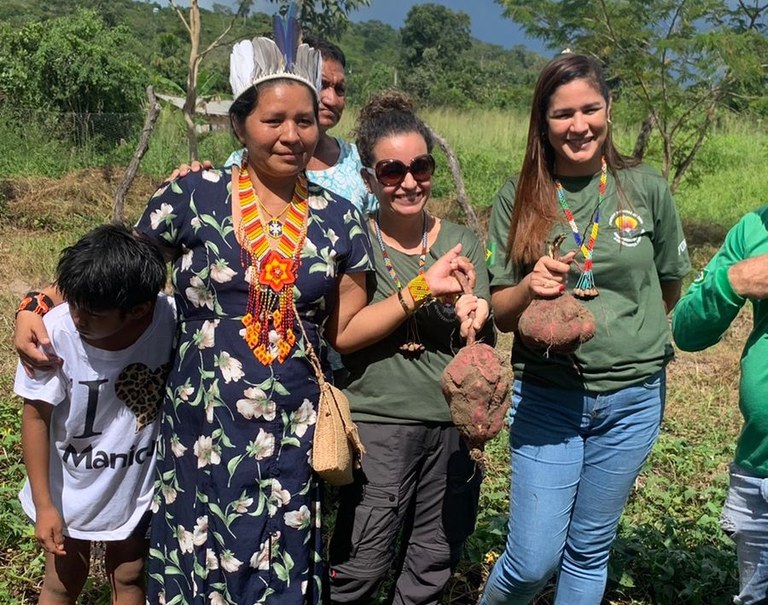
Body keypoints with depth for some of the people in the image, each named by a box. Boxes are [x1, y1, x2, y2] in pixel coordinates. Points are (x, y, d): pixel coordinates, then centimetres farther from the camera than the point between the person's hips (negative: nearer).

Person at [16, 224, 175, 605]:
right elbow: (36, 418, -14)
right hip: (70, 490, 0)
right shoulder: (56, 333, -28)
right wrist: (44, 504, -9)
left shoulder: (173, 320, -26)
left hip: (139, 487, 1)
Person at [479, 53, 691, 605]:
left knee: (589, 552, 15)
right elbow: (499, 310, -3)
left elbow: (670, 288, 10)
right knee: (533, 559, 1)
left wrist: (626, 332, 4)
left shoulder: (647, 188, -3)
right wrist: (530, 287, -22)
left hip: (632, 398, 1)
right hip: (546, 397, -1)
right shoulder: (519, 199, -3)